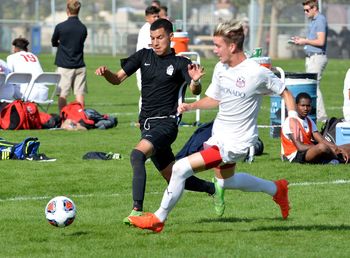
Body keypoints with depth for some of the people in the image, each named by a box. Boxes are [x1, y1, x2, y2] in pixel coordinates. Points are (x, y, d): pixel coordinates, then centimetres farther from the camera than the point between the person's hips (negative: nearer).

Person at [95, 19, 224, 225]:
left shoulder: (180, 63, -4)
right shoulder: (144, 56, 9)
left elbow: (195, 91, -16)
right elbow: (118, 79, 6)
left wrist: (195, 81, -39)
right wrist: (106, 73, -16)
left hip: (166, 123, -6)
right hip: (147, 123, 6)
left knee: (137, 155, -31)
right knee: (173, 179, 13)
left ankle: (137, 209, -34)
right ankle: (213, 189, 37)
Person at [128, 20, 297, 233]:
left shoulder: (258, 73, -20)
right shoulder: (221, 68, 0)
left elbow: (285, 93, -7)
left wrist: (293, 116, -22)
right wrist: (191, 106, -2)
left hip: (235, 143, -9)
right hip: (219, 136, 9)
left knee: (181, 168, -17)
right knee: (225, 181, 31)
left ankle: (158, 219, -1)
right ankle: (276, 189, 50)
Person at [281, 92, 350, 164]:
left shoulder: (309, 121, 16)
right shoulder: (291, 121, -10)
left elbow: (322, 140, 7)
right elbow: (300, 147, -18)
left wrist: (339, 149, -9)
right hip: (295, 156, -9)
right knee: (322, 147, -37)